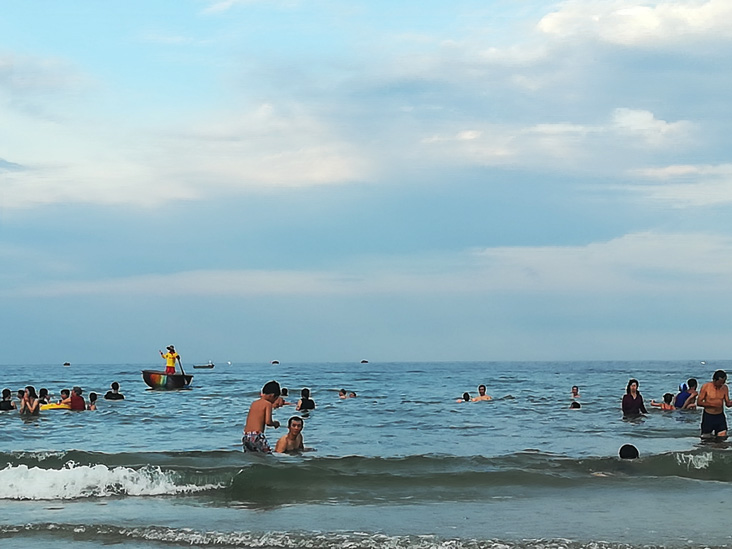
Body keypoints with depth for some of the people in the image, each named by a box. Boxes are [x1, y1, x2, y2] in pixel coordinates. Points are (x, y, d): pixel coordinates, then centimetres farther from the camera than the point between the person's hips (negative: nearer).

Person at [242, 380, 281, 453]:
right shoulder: (268, 404, -3)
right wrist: (275, 423, 9)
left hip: (246, 436, 7)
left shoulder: (254, 403, 17)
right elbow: (268, 422, -11)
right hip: (257, 436, -7)